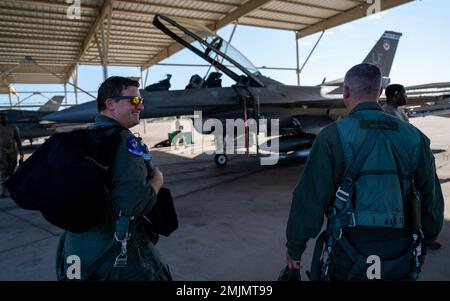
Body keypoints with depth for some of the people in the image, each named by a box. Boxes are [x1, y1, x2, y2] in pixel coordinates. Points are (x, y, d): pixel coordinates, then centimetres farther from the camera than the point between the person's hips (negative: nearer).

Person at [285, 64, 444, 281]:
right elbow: (432, 199, 9)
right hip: (400, 259, 5)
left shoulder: (333, 136, -14)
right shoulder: (414, 137, 1)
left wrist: (294, 247, 0)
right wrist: (423, 244, 24)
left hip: (349, 259, -4)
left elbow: (310, 199, -13)